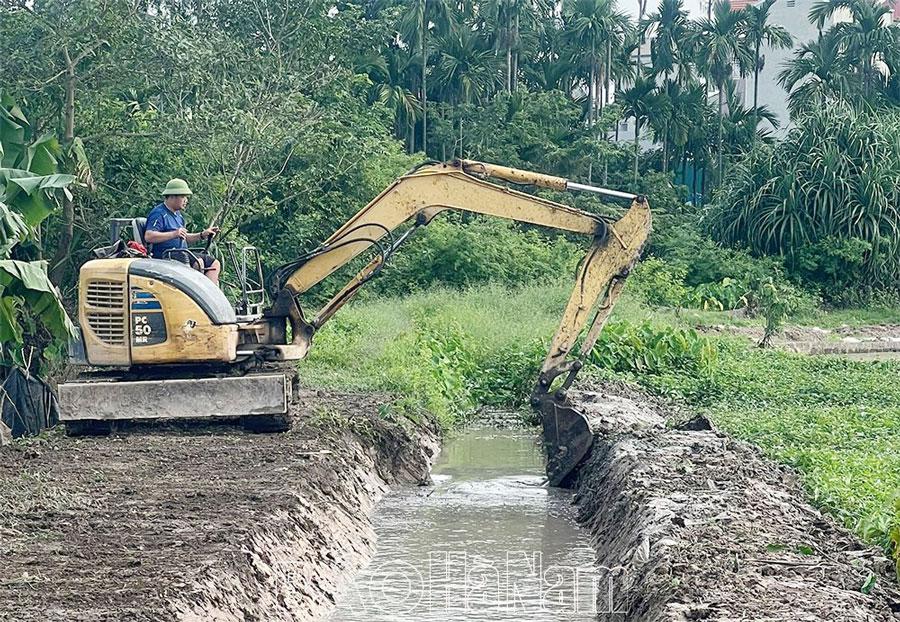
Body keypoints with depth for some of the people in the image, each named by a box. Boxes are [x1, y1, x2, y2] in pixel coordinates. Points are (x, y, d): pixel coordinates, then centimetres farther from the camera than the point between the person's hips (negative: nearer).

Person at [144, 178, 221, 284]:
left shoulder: (177, 214, 23)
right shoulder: (159, 214, -9)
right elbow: (148, 236, -22)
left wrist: (202, 235, 15)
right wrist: (174, 234, -28)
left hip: (181, 254, 10)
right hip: (165, 256, -10)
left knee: (214, 263, 0)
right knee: (198, 262, -32)